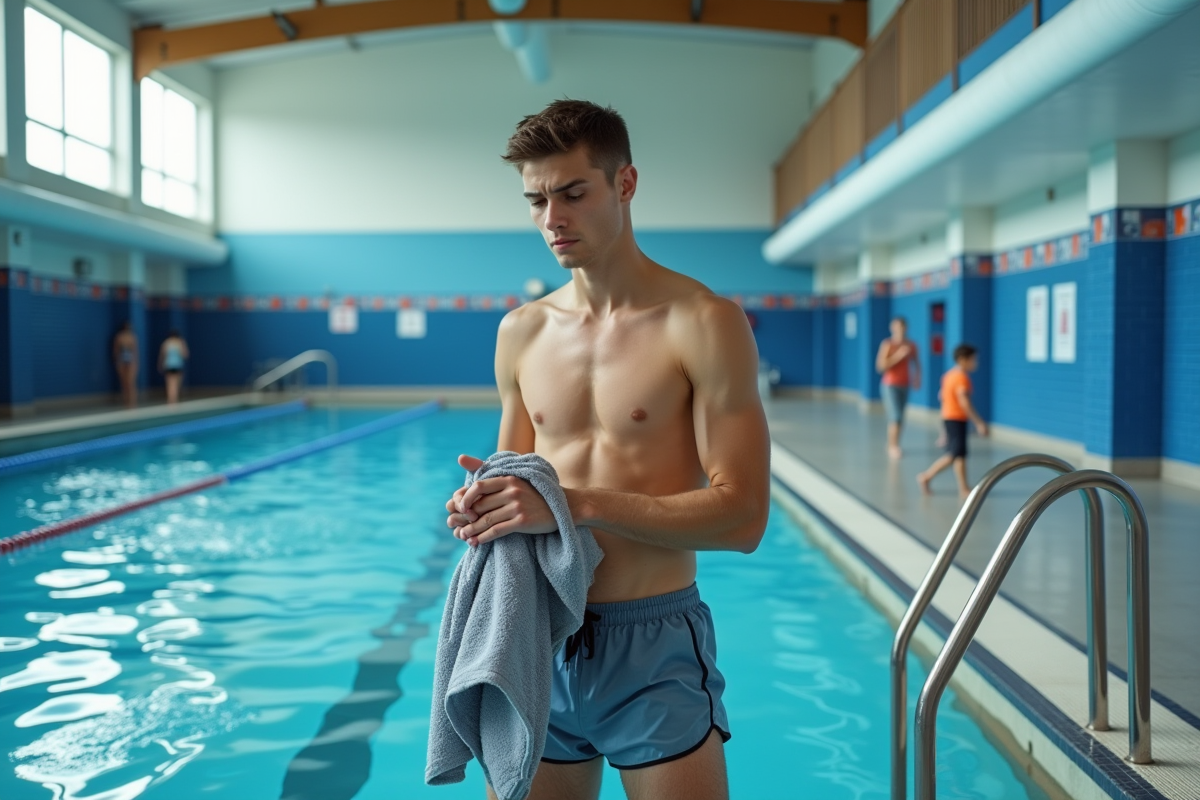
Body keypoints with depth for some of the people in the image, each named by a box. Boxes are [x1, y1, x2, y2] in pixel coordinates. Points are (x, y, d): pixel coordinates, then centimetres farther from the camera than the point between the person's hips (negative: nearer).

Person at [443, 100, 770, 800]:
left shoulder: (703, 323, -8)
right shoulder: (522, 333, 7)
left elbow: (742, 516, -14)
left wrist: (574, 503, -21)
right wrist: (486, 503, -6)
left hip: (656, 646, -4)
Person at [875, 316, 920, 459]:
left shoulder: (911, 346, 5)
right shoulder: (887, 344, -10)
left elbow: (916, 363, 21)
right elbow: (880, 366, -17)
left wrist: (917, 377, 5)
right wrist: (898, 355, -22)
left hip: (904, 386, 5)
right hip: (890, 385, -5)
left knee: (899, 418, 5)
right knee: (895, 417, -13)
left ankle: (893, 446, 15)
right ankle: (893, 446, -8)